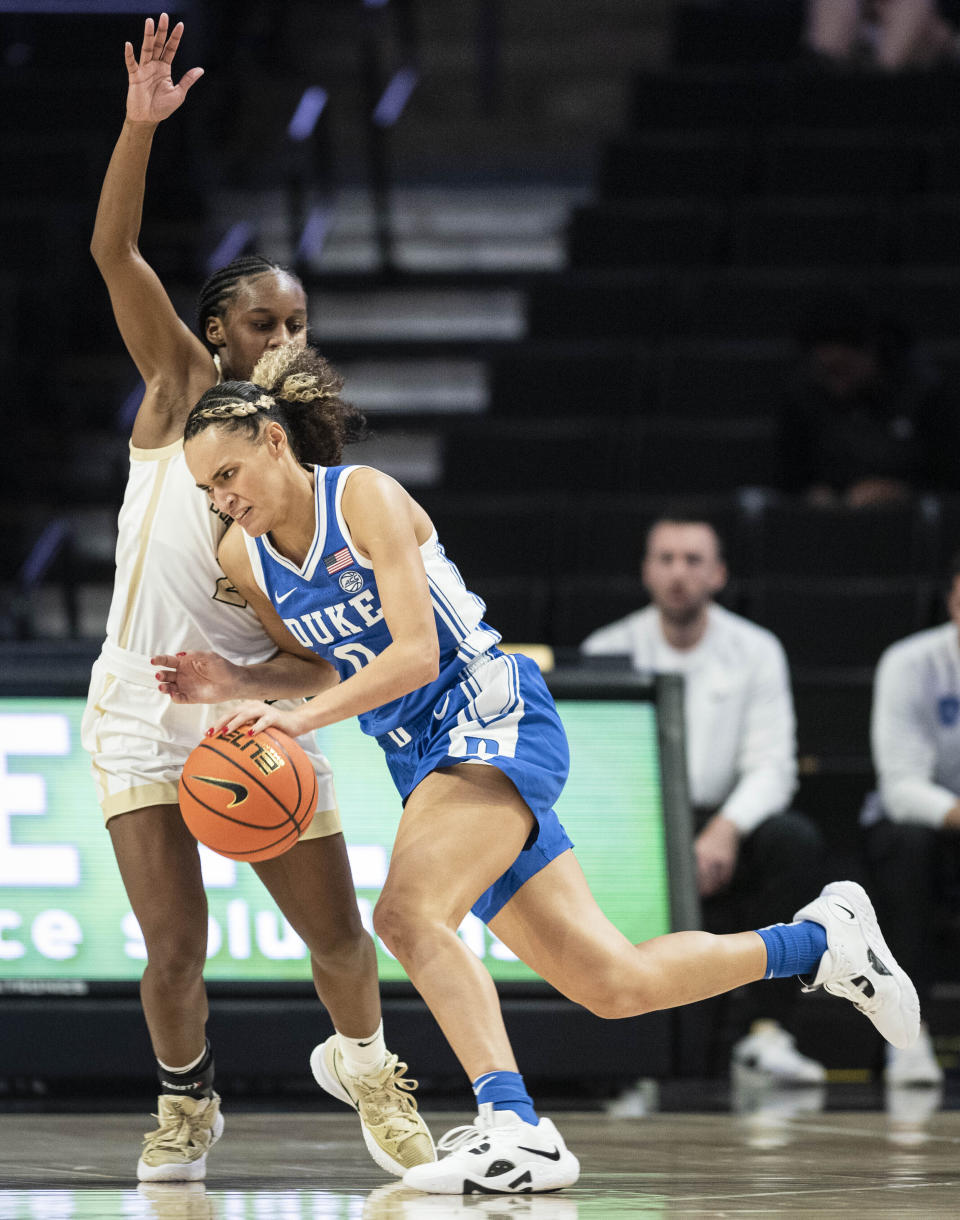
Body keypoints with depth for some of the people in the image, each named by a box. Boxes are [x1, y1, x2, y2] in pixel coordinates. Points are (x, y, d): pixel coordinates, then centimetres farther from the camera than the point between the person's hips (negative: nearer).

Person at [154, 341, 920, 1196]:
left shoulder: (364, 497, -12)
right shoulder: (244, 557, 8)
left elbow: (415, 654, -20)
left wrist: (300, 717, -28)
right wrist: (235, 684, 3)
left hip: (493, 717, -7)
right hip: (422, 759, 7)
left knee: (407, 911, -30)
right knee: (613, 984, 5)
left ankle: (515, 1128, -35)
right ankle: (820, 939, 24)